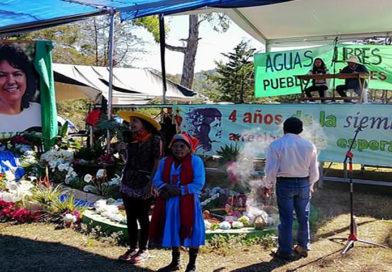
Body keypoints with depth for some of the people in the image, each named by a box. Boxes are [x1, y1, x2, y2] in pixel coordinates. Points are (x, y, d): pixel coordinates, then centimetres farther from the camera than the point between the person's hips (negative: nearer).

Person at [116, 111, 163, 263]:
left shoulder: (154, 139, -8)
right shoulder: (130, 139, 10)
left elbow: (157, 162, -11)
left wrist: (150, 183, -18)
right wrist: (122, 150, 1)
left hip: (144, 185, -6)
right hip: (128, 183, 6)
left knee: (142, 218, 4)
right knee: (130, 217, 11)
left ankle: (143, 250, 17)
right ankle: (133, 248, 23)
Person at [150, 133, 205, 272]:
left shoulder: (195, 161, -8)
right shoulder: (165, 161, 8)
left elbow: (199, 184, -14)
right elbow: (156, 180, 5)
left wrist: (179, 190, -20)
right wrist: (165, 187, -17)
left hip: (187, 203, -4)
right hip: (168, 203, 5)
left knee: (190, 233, 3)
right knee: (172, 232, 15)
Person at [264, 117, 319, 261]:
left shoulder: (276, 145, -10)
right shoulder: (309, 145, -1)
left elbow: (271, 169, -10)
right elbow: (314, 170, 5)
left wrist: (269, 185, 5)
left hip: (284, 184, -3)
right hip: (304, 184, 3)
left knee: (286, 218, 5)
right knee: (303, 217, 16)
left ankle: (285, 251, 13)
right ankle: (303, 247, 28)